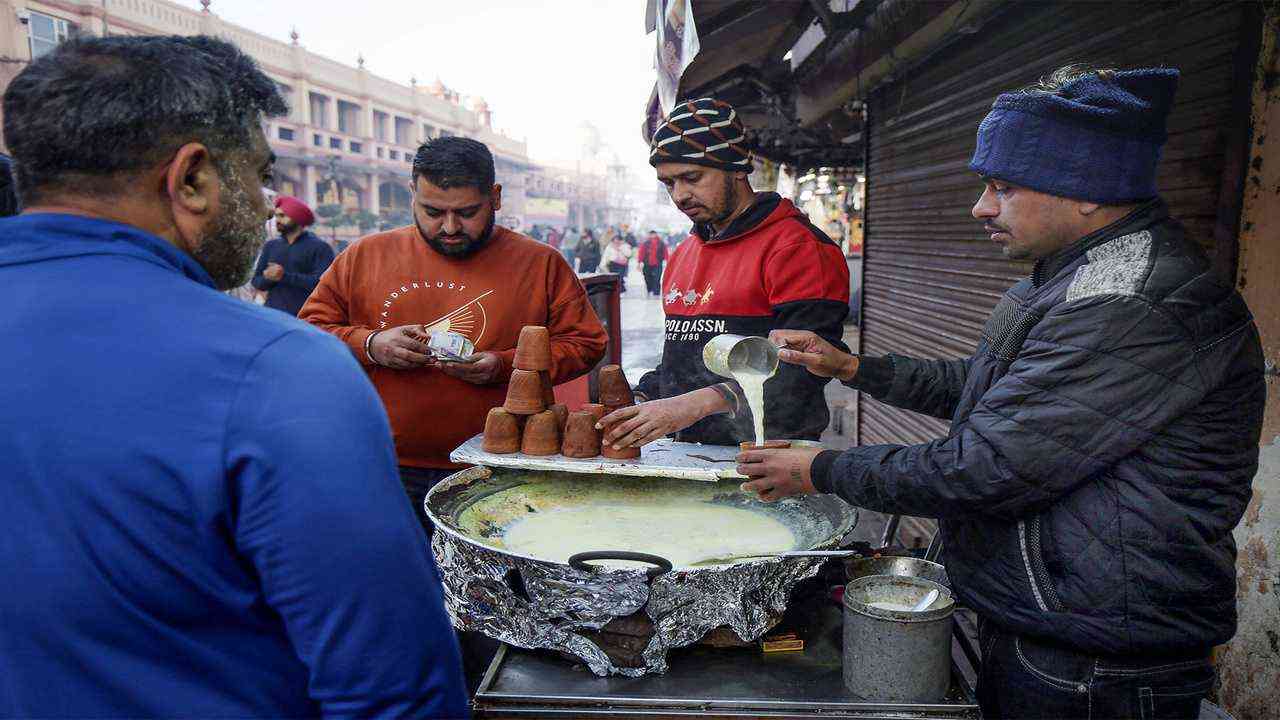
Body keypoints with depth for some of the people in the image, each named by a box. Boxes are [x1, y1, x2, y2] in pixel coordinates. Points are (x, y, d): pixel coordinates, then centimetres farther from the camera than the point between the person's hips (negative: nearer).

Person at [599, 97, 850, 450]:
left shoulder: (798, 247, -7)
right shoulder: (683, 254, 19)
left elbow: (804, 367, -17)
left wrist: (698, 403, -25)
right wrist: (642, 402, 9)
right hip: (687, 454, 6)